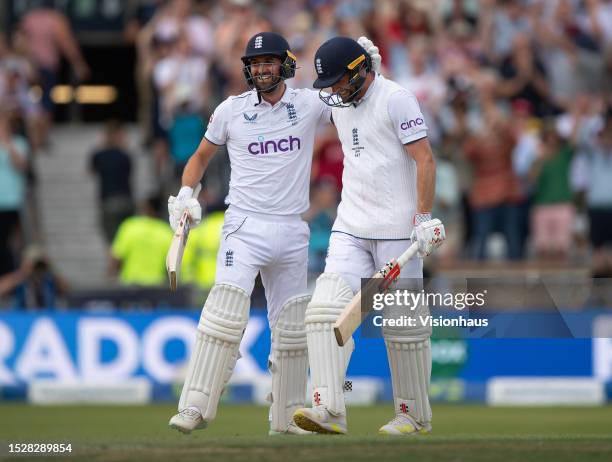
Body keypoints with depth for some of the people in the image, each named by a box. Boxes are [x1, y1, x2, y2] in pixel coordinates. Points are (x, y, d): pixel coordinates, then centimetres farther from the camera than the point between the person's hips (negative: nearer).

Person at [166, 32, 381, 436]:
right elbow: (201, 157, 14)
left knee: (292, 327, 8)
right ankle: (195, 407, -21)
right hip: (244, 228, -3)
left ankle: (287, 418, 20)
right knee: (226, 311, -19)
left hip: (292, 232, 3)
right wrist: (185, 195, -2)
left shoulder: (310, 105, 3)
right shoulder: (230, 110, 2)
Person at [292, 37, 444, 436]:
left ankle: (415, 415, 13)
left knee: (404, 324, -1)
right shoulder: (339, 103, 12)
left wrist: (424, 218, -19)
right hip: (351, 227, 7)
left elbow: (424, 159, -14)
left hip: (397, 229, -7)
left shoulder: (396, 99, -11)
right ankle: (330, 410, -21)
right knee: (327, 308, -12)